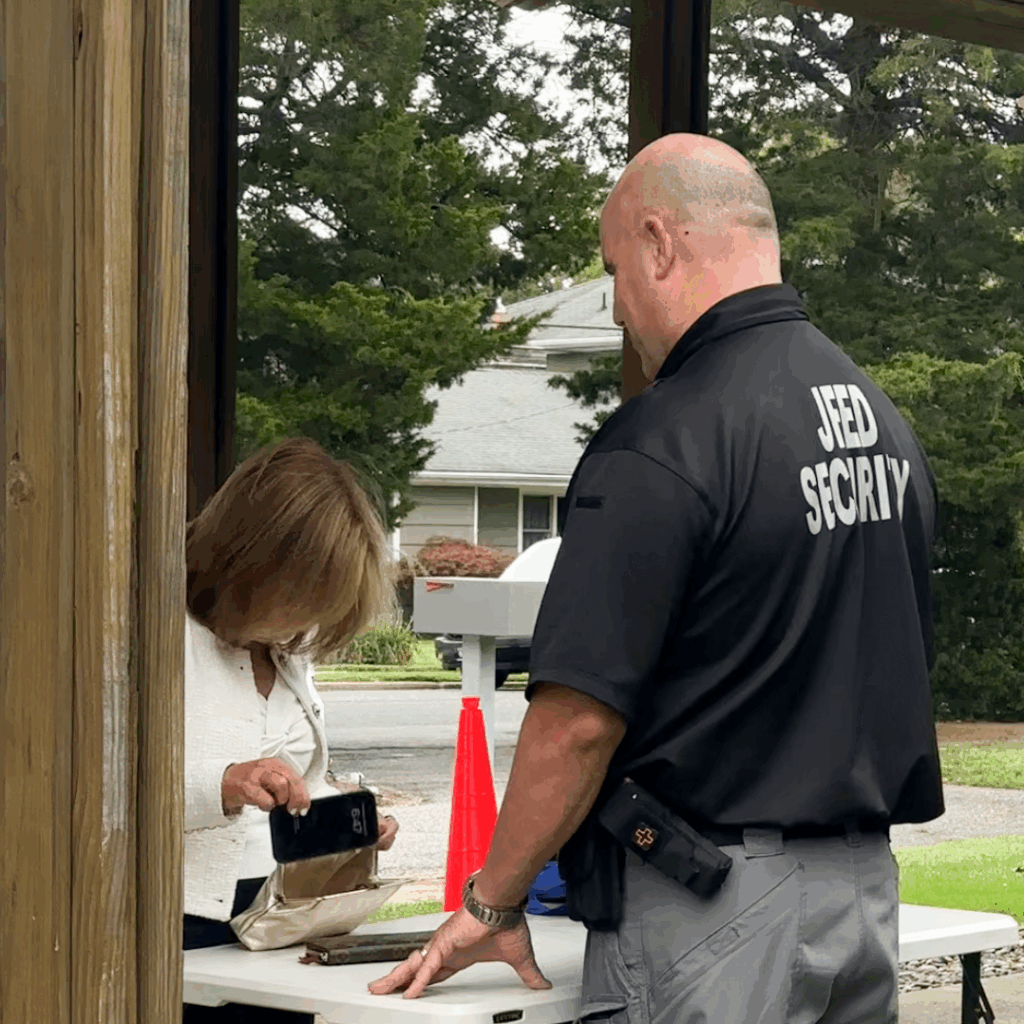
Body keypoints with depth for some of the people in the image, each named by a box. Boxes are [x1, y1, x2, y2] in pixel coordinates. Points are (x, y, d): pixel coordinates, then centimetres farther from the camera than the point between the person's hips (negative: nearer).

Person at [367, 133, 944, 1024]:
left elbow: (581, 716, -18)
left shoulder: (663, 446, -16)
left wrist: (492, 901, -5)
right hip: (866, 889, 9)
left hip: (713, 908, -8)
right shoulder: (886, 423, 11)